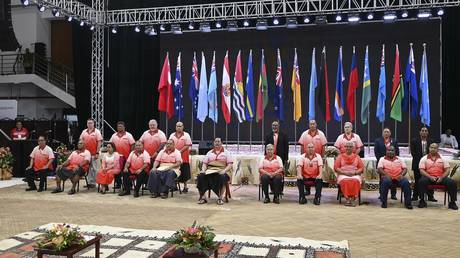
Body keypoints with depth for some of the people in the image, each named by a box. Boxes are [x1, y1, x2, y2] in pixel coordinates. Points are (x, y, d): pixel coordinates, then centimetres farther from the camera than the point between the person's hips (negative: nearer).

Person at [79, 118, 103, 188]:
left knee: (93, 169, -1)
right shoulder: (84, 132, 11)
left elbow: (99, 142, -6)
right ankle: (89, 182, 16)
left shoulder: (97, 132, -1)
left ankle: (93, 183, 6)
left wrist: (97, 153, -12)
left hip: (94, 154, -4)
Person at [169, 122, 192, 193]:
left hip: (183, 156, -3)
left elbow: (188, 145, -6)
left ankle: (185, 187, 7)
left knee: (184, 172, -1)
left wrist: (180, 151, -16)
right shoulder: (172, 135, 13)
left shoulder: (186, 135, 2)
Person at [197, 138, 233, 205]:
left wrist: (224, 170, -15)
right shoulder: (209, 153, 24)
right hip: (209, 171, 3)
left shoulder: (226, 152, 15)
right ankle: (202, 197, -23)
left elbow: (230, 164, 4)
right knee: (200, 176, -28)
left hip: (221, 172, -3)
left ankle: (220, 198, -32)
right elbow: (204, 163, 18)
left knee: (222, 177, -39)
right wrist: (203, 170, -4)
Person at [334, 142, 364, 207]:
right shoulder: (340, 156, 13)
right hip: (343, 175, -1)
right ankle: (347, 198, -29)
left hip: (355, 175, 1)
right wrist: (344, 172, -11)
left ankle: (353, 198, -28)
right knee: (345, 181, -35)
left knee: (355, 181, -34)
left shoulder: (357, 157, 16)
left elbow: (361, 168, 8)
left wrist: (354, 172, -11)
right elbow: (336, 168, 3)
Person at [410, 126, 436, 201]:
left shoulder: (431, 141, 8)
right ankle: (415, 196, 9)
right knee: (417, 181, 3)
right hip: (417, 163, -1)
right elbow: (413, 152, -1)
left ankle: (430, 196, 8)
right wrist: (420, 160, -8)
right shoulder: (414, 141, 3)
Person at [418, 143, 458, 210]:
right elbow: (422, 170, -2)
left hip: (441, 178, 2)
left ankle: (452, 202, -9)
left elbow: (447, 170, 6)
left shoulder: (442, 158, 12)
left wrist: (442, 178, -13)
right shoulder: (424, 158, 7)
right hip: (428, 177, -2)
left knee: (452, 183, -24)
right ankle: (422, 201, -20)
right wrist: (430, 177, -18)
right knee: (421, 181, -34)